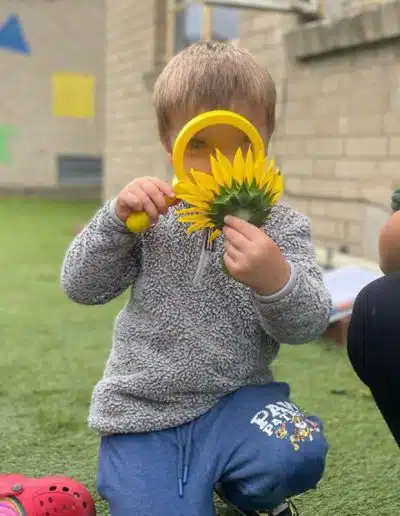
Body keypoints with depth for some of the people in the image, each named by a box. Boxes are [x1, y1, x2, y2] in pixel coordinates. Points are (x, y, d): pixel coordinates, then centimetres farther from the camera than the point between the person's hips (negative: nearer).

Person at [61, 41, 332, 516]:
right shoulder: (153, 217, 0)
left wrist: (274, 277, -34)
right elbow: (81, 286, -1)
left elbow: (309, 324, -12)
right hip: (143, 409, 1)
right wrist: (117, 218, -17)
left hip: (234, 399, 0)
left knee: (294, 454, -27)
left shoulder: (281, 228, -3)